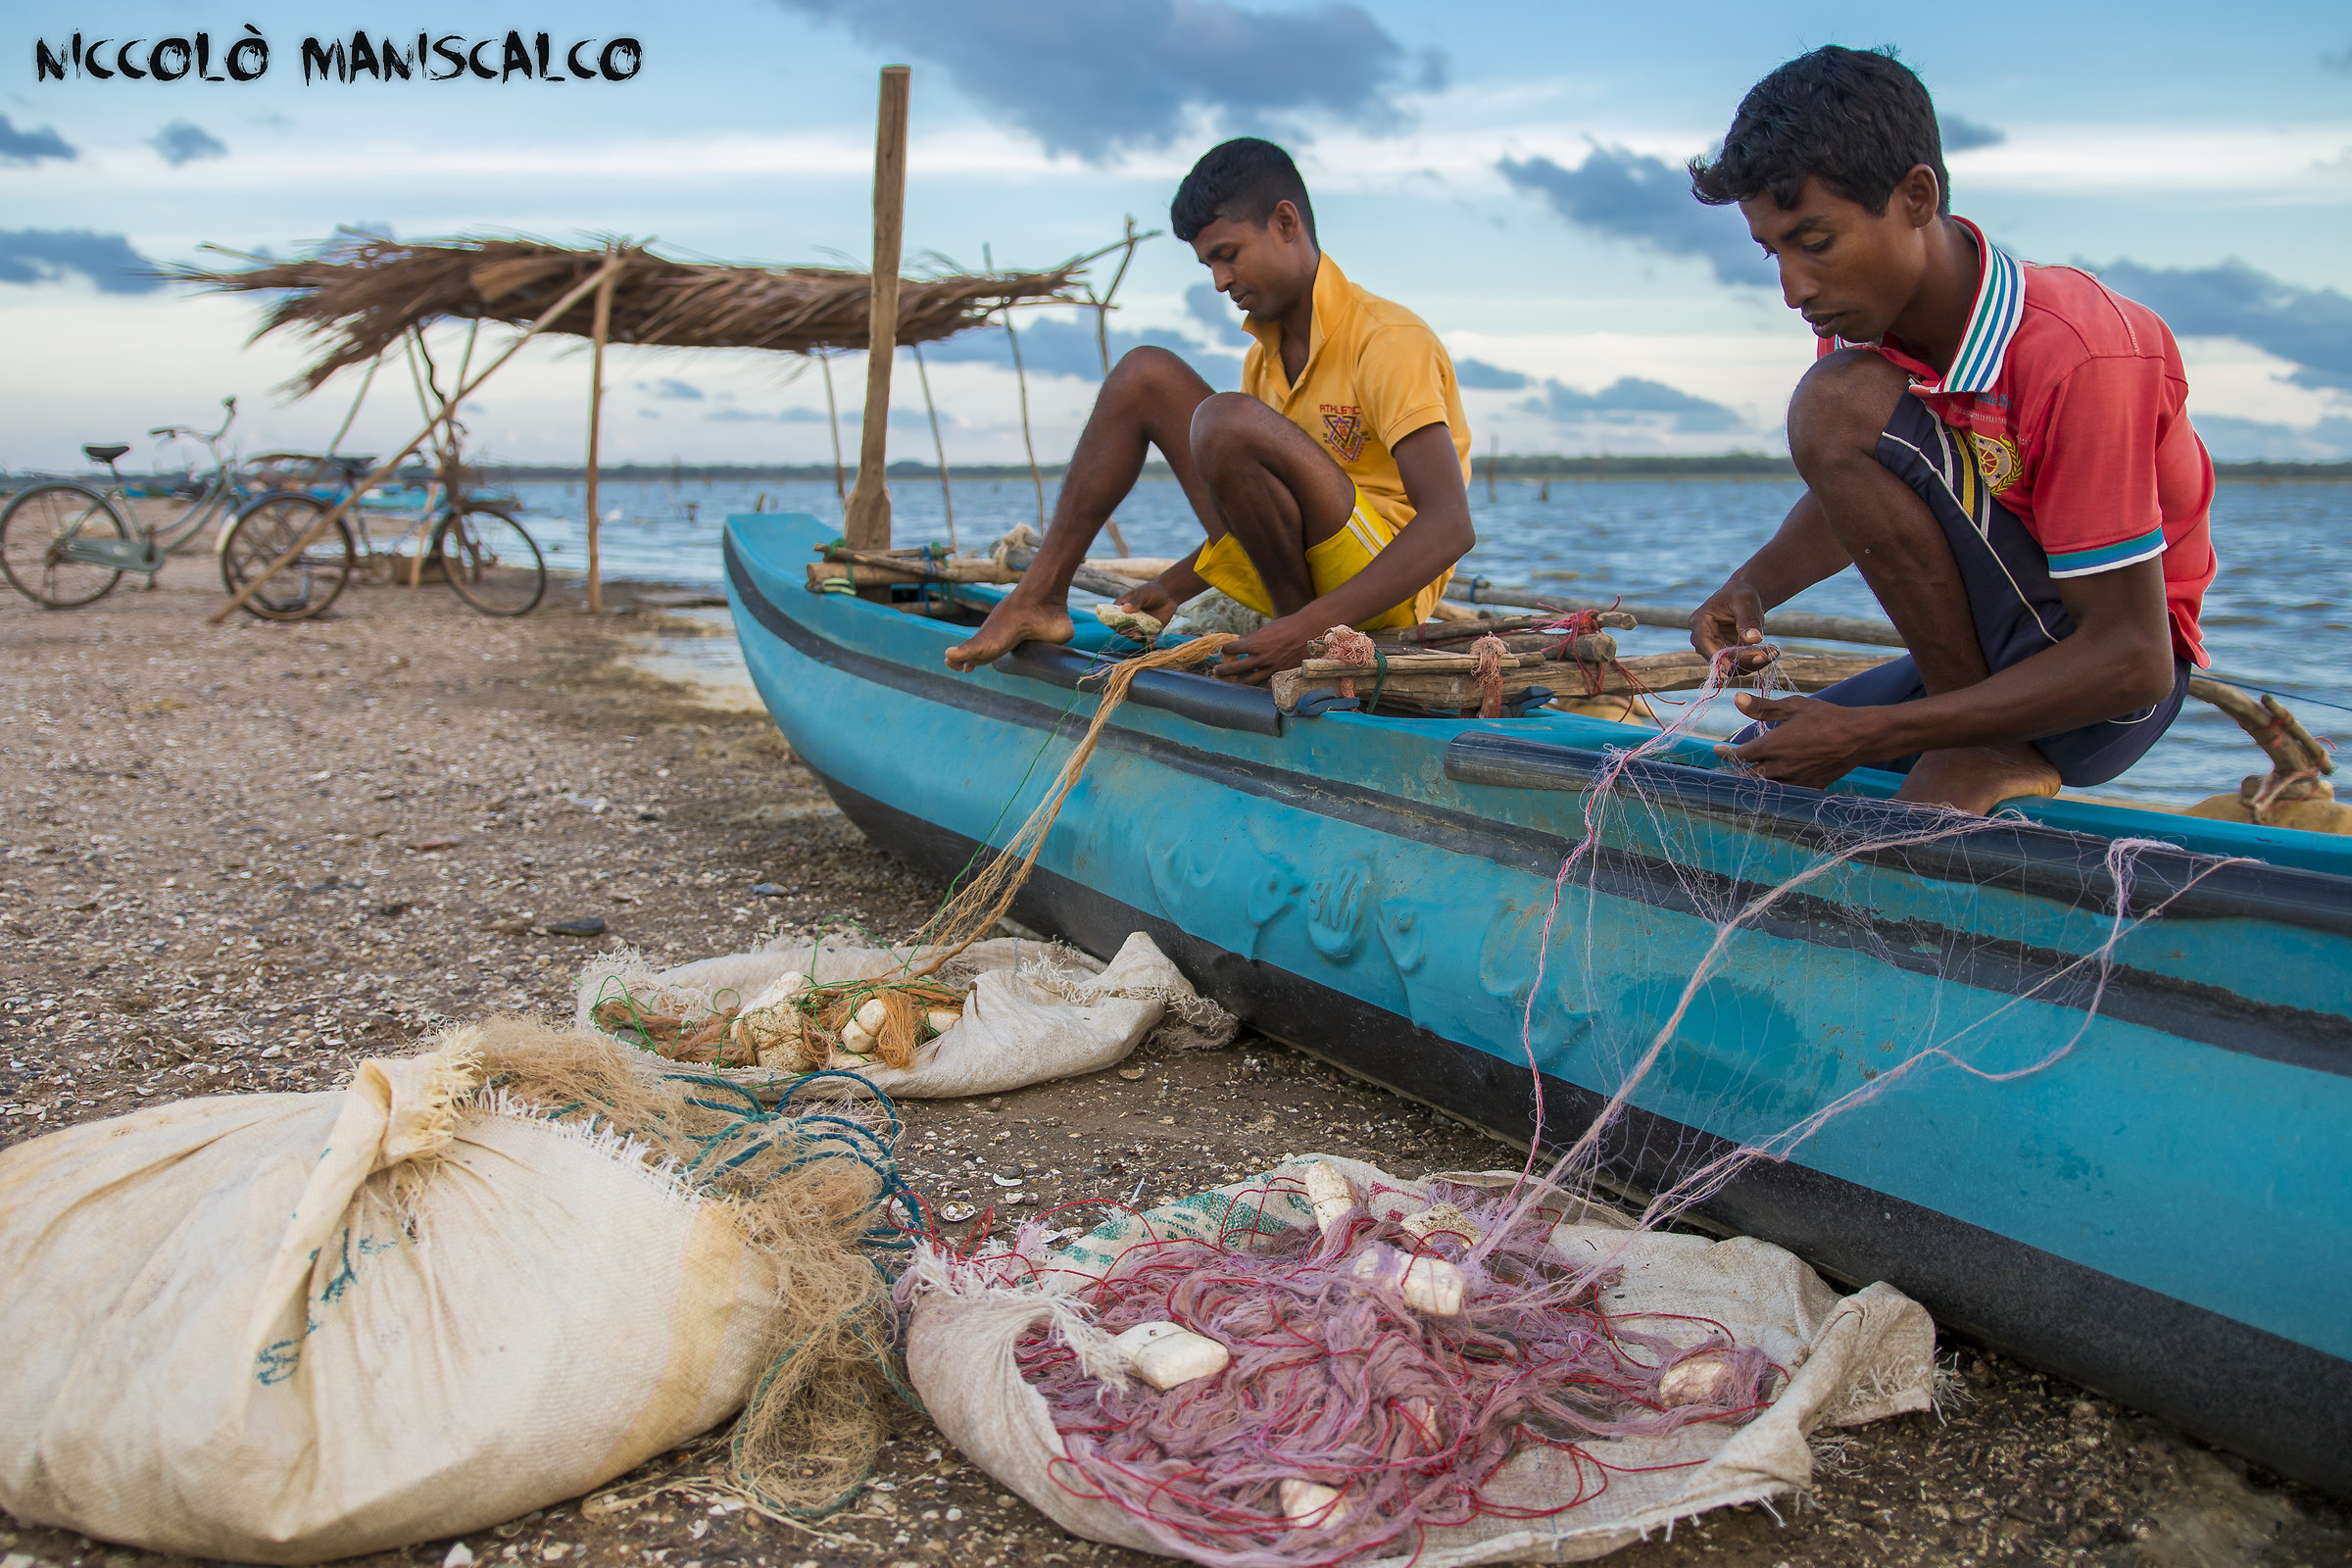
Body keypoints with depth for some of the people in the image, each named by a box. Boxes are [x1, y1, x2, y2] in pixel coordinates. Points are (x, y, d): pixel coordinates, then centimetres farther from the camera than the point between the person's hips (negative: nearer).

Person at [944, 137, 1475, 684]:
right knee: (1144, 374, 4)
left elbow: (1450, 526, -27)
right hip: (1297, 568, 8)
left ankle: (1294, 611, -12)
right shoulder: (1267, 355, 11)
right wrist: (1172, 589, 15)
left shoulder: (1389, 342, -16)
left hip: (1387, 585, -8)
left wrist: (1309, 627, -35)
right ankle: (1040, 597, -1)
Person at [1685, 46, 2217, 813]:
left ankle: (1984, 752, -14)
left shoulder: (2077, 354, -27)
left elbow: (2134, 658, -27)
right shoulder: (1864, 324, -5)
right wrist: (1755, 586, -11)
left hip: (2114, 693, -7)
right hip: (1979, 661, 8)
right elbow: (1851, 497, 14)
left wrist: (1866, 734, -31)